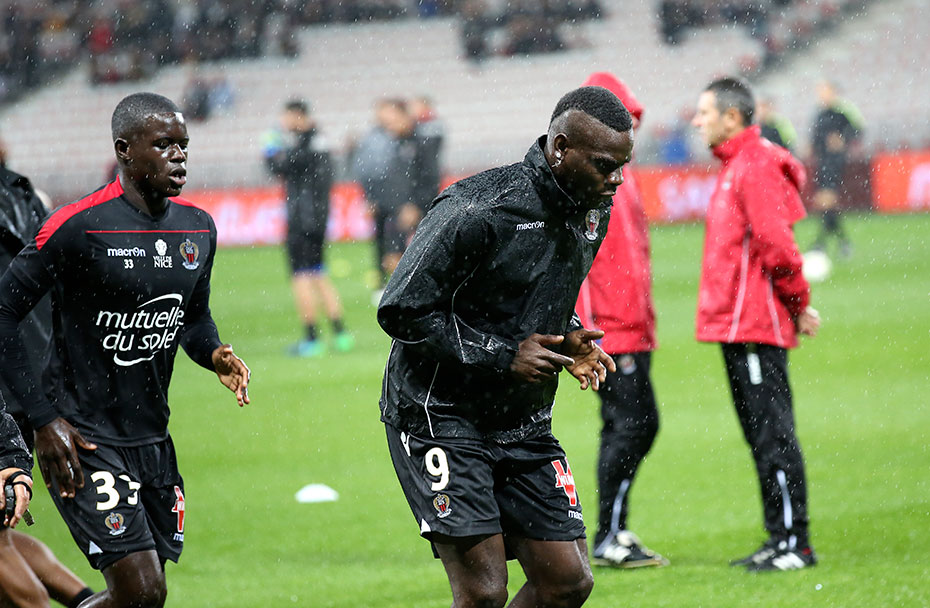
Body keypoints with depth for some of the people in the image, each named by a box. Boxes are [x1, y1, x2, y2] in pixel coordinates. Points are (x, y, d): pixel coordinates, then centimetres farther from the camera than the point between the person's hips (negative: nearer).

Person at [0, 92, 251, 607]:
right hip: (85, 442, -7)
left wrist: (214, 354, -1)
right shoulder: (79, 226, -15)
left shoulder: (197, 228, 6)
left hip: (152, 438, 7)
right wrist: (44, 419, -14)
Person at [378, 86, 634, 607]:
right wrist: (503, 356, -20)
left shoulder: (592, 212, 4)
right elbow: (402, 311, -19)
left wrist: (571, 339, -1)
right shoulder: (478, 211, -22)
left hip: (524, 425, 8)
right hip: (440, 417, -8)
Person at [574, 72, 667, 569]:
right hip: (609, 333, -10)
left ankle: (615, 532, 17)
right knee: (631, 423, -9)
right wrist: (584, 332, -21)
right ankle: (608, 540, -4)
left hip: (631, 330, 10)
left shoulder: (619, 175, 18)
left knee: (639, 426, 11)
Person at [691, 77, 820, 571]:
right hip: (737, 323, 10)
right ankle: (780, 539, 17)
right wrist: (796, 302, 16)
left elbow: (775, 244, -20)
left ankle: (795, 544, -6)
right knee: (760, 434, 13)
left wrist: (799, 303, -13)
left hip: (754, 324, -10)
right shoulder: (735, 166, 19)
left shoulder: (757, 165, -14)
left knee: (772, 433, -8)